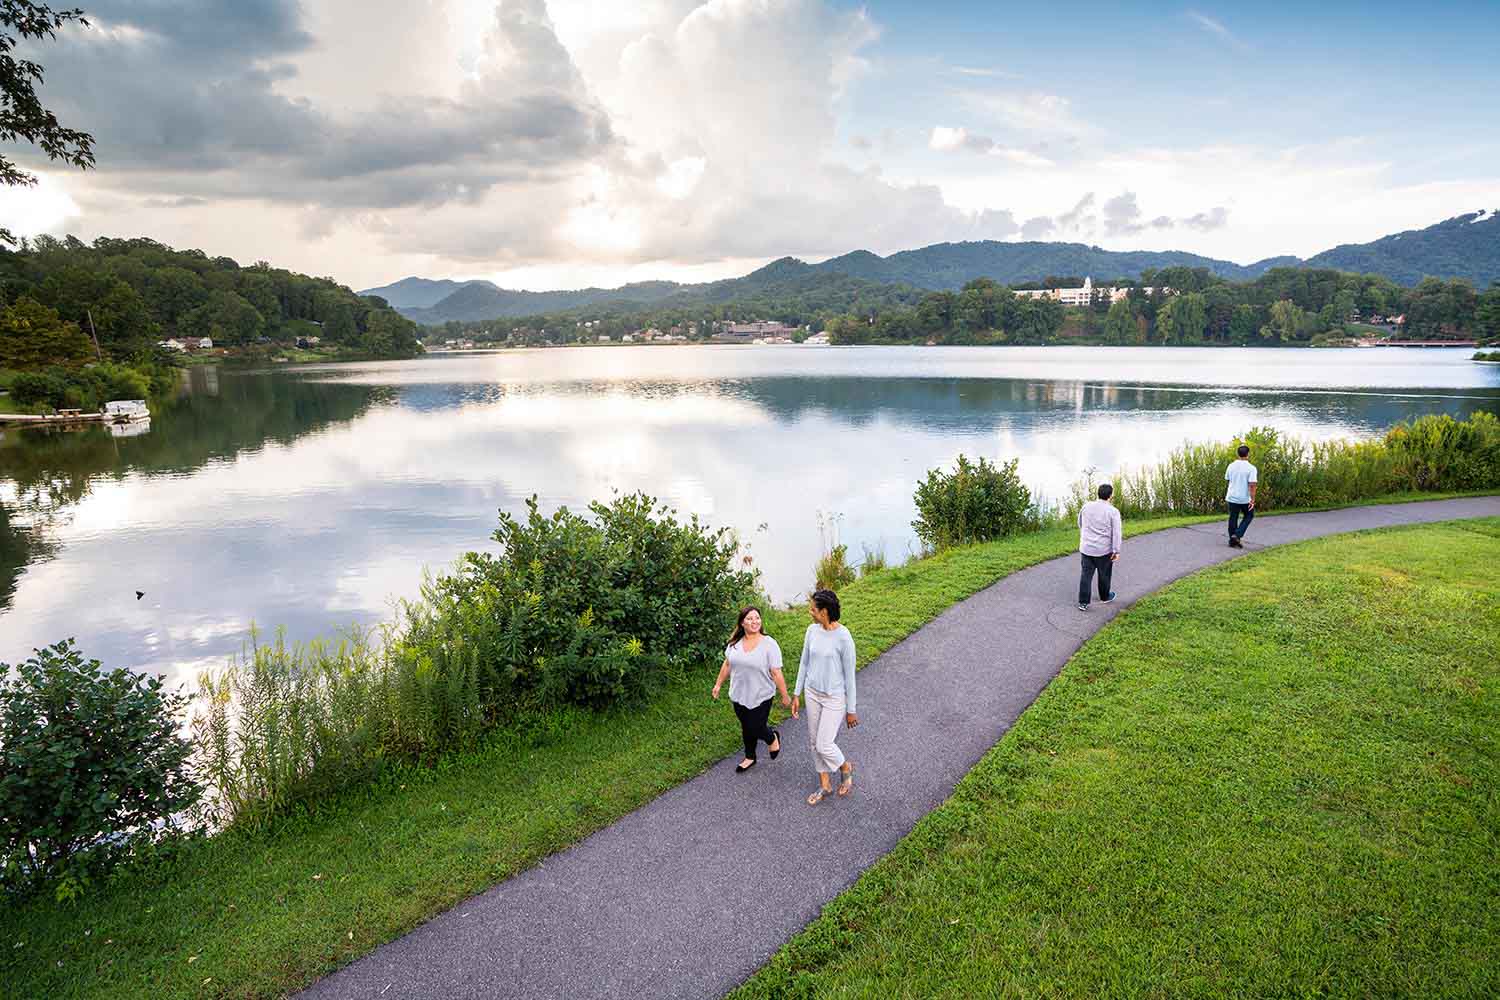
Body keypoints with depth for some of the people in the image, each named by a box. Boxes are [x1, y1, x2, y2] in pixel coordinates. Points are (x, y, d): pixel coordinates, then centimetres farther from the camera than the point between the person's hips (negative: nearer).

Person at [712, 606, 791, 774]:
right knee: (746, 728, 18)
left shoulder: (769, 644, -17)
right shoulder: (735, 642, -3)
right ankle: (750, 757, 41)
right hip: (739, 696, 5)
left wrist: (785, 696, -11)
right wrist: (718, 684, 14)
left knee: (757, 729, 1)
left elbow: (776, 673, -15)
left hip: (760, 697, -4)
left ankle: (773, 738, 35)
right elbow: (727, 665, 10)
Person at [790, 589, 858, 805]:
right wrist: (796, 694, 10)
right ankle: (825, 785, 34)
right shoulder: (812, 630, -5)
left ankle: (846, 768, 29)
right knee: (815, 742, 15)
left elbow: (849, 675, -16)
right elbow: (804, 663, 7)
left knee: (824, 746, -3)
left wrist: (851, 710, -9)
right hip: (813, 694, 6)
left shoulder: (843, 638, -23)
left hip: (834, 698, -6)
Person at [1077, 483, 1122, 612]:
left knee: (1086, 574, 6)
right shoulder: (1113, 511, -12)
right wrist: (1116, 551, -11)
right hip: (1104, 549, -2)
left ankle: (1083, 602, 3)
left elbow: (1080, 523, 14)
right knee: (1104, 574, 17)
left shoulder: (1087, 506, -1)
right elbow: (1116, 532, -14)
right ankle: (1104, 597, 35)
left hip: (1086, 548, 3)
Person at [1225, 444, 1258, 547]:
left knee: (1233, 518, 11)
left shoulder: (1231, 466, -1)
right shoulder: (1251, 468, -15)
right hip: (1245, 498, -4)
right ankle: (1237, 535, 2)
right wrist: (1253, 500, -15)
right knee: (1249, 516, 17)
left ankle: (1232, 541, 14)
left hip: (1232, 497, 4)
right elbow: (1252, 485, -19)